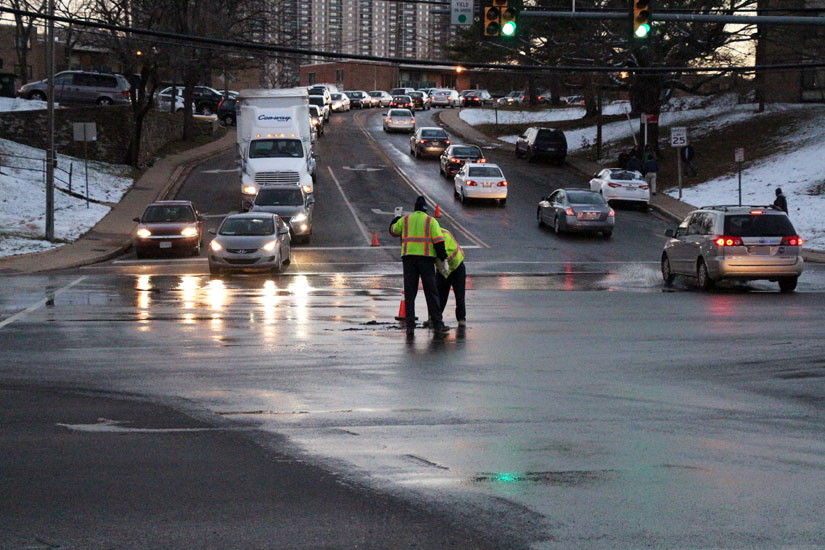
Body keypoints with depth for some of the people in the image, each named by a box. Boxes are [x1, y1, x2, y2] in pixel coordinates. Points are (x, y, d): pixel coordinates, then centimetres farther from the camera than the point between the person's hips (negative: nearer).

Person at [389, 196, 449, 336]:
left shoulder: (405, 220, 12)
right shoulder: (431, 221, 5)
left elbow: (393, 231, 28)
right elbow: (438, 241, -5)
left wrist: (395, 221, 49)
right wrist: (443, 258, 1)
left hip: (408, 257, 2)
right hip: (426, 257, -2)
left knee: (409, 293, 5)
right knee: (431, 292, 2)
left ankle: (410, 326, -1)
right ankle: (438, 325, 0)